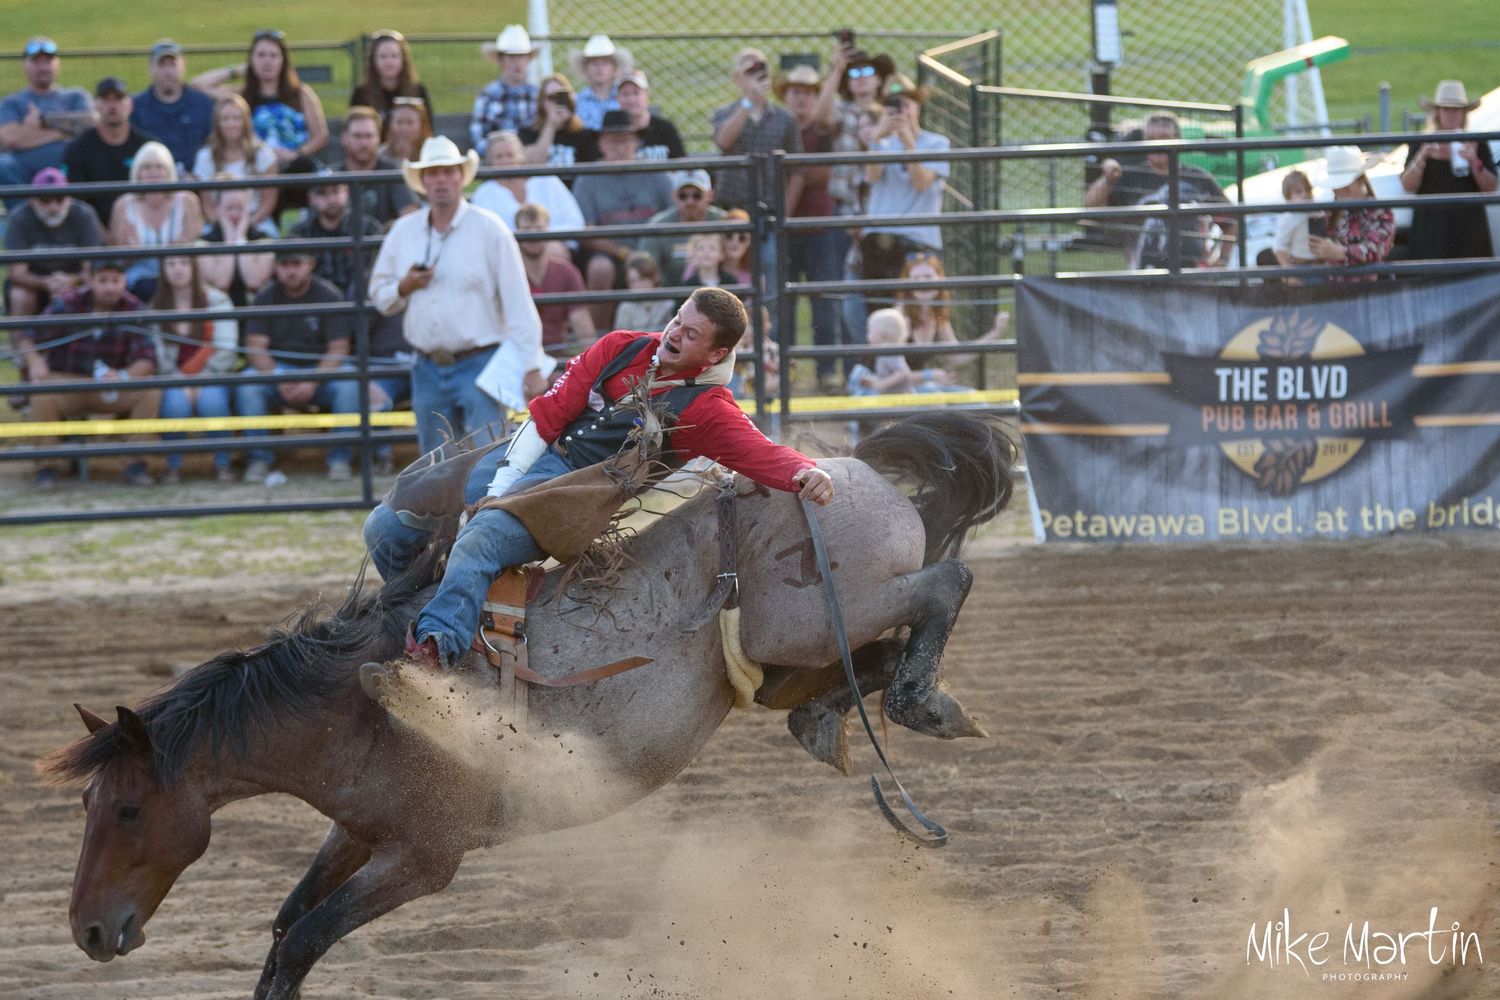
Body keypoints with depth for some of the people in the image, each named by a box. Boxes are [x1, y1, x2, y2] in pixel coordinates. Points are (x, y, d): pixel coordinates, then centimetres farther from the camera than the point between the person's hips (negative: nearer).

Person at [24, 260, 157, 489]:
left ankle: (135, 466, -17)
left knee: (150, 391, -25)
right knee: (43, 396, -35)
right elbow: (29, 341, -10)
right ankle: (46, 467, -21)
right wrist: (35, 362, -34)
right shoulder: (66, 305, -12)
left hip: (109, 386, 2)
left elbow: (147, 359, -14)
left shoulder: (134, 309, -7)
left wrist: (123, 376, -36)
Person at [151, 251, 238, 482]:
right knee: (176, 402, -34)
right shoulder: (155, 307, 4)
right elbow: (158, 354, -3)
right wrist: (181, 385, -16)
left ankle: (222, 463, -18)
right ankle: (173, 465, -15)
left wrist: (203, 382, -15)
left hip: (212, 377, 0)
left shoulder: (216, 300, 2)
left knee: (211, 399, -34)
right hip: (173, 382, 0)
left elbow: (225, 350, -5)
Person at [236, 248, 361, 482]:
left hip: (321, 368, -1)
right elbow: (255, 348, -6)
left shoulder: (328, 295, -4)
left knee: (349, 385, -32)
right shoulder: (266, 298, 1)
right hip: (277, 367, 1)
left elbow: (338, 349, -9)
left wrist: (312, 382, -24)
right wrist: (279, 381, -24)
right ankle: (260, 459, -17)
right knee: (247, 386, -30)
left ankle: (339, 458, -19)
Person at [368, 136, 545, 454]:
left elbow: (518, 302, -5)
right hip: (428, 369, 5)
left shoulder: (489, 230, -3)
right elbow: (378, 295, 17)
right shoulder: (403, 232, 9)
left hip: (479, 365, -5)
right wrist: (404, 287, -6)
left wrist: (530, 365, -10)